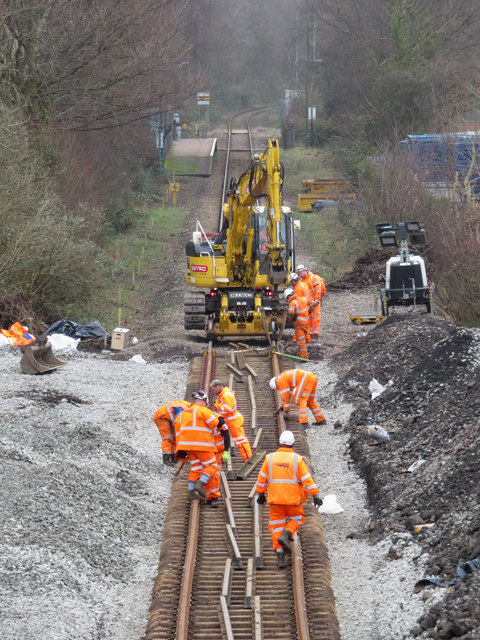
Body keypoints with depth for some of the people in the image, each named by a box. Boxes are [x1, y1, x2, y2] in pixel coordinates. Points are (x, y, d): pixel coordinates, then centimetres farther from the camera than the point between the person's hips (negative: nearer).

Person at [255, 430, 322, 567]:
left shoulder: (270, 458, 1)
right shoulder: (297, 459, -6)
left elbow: (262, 479, 6)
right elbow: (307, 480, -8)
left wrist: (261, 494, 19)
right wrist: (315, 495, -3)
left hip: (275, 499, 2)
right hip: (293, 499, -2)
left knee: (276, 524, 10)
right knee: (297, 519, 21)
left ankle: (279, 551, -2)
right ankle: (286, 534, -6)